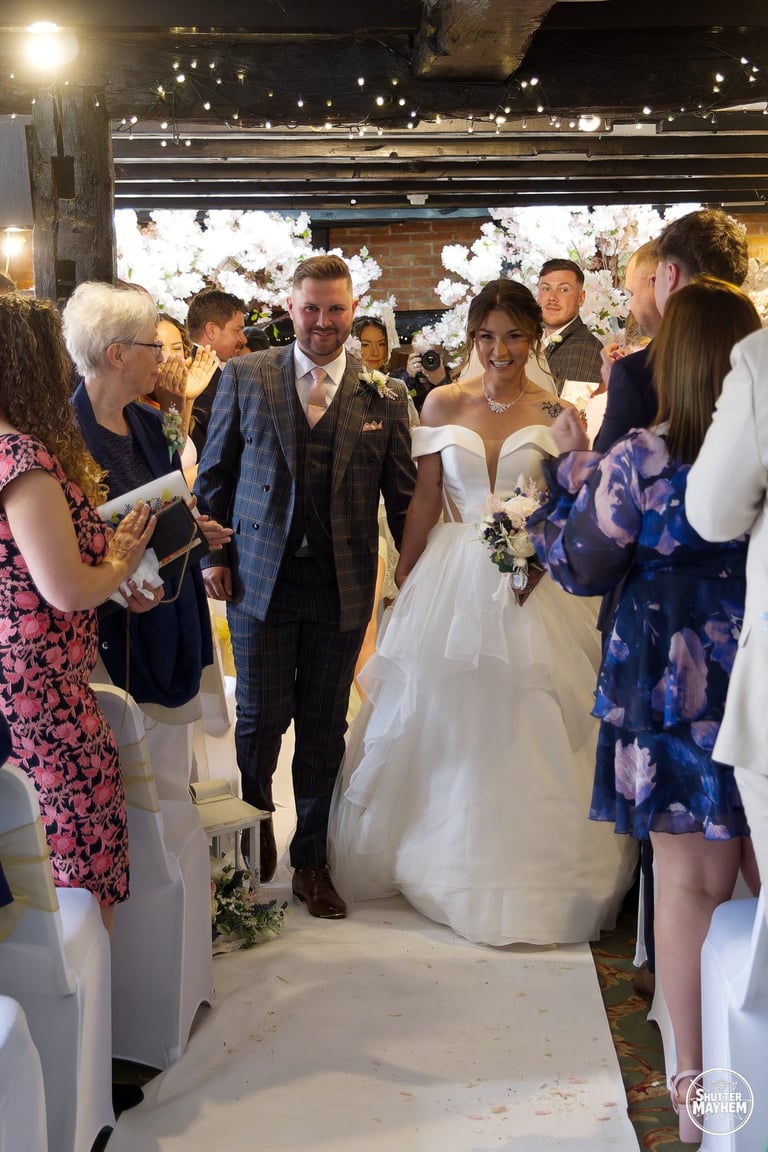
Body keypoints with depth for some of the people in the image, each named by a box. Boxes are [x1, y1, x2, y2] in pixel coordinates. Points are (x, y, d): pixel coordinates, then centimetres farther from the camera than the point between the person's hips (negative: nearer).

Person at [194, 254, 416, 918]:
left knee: (324, 727, 10)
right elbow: (215, 474, 6)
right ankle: (255, 820, 34)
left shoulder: (384, 396, 2)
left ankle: (311, 861, 27)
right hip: (260, 580, -1)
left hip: (343, 588, 1)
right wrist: (214, 555, 0)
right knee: (262, 716, 3)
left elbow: (402, 494, 5)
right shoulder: (246, 378, 2)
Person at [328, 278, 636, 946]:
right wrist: (404, 579, 6)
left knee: (525, 729, 2)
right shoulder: (443, 405, 3)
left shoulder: (556, 415, -1)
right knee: (441, 723, 10)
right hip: (452, 579, 2)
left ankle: (532, 875, 18)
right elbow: (425, 499, 6)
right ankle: (438, 859, 29)